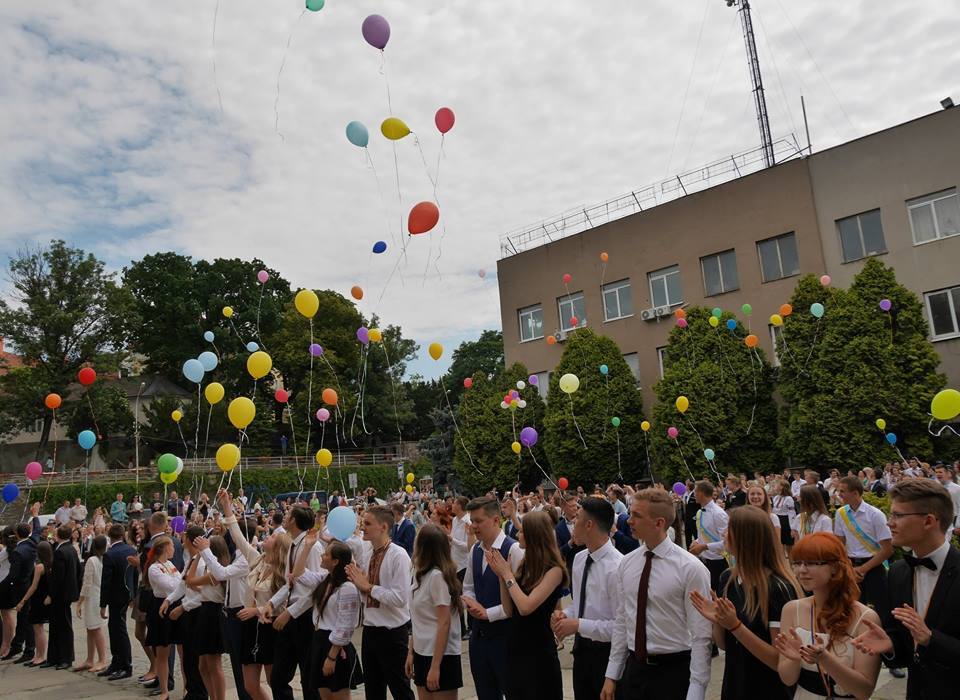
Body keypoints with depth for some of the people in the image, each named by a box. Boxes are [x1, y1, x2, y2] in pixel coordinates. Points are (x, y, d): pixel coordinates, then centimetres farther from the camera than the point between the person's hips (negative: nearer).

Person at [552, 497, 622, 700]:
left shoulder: (617, 566, -24)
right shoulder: (579, 558, 2)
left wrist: (579, 625, -24)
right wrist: (565, 614, -5)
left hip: (605, 653, -7)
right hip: (581, 648, 7)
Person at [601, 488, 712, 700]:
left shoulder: (691, 568, -14)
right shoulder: (626, 564, 0)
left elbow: (701, 636, -13)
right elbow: (621, 622, 7)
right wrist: (611, 675, 7)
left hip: (673, 671, -4)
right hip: (633, 668, 4)